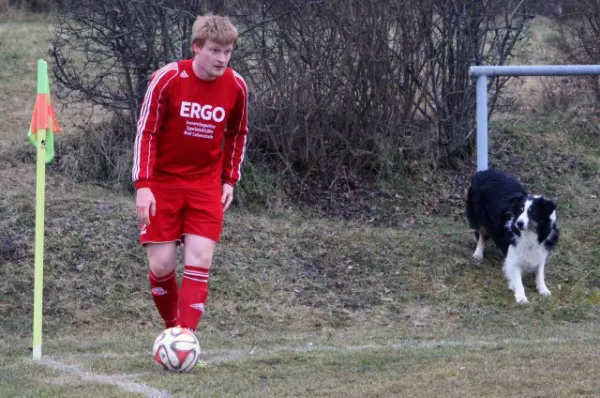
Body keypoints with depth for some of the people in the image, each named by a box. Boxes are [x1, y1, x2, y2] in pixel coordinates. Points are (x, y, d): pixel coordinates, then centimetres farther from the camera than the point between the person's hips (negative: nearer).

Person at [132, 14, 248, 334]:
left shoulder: (236, 86, -5)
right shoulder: (168, 79, -15)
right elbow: (146, 131, -10)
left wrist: (230, 180, 7)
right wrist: (143, 186, -17)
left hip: (206, 184, 2)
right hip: (162, 182, -2)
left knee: (199, 263, -12)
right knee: (161, 265, -4)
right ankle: (172, 328, 20)